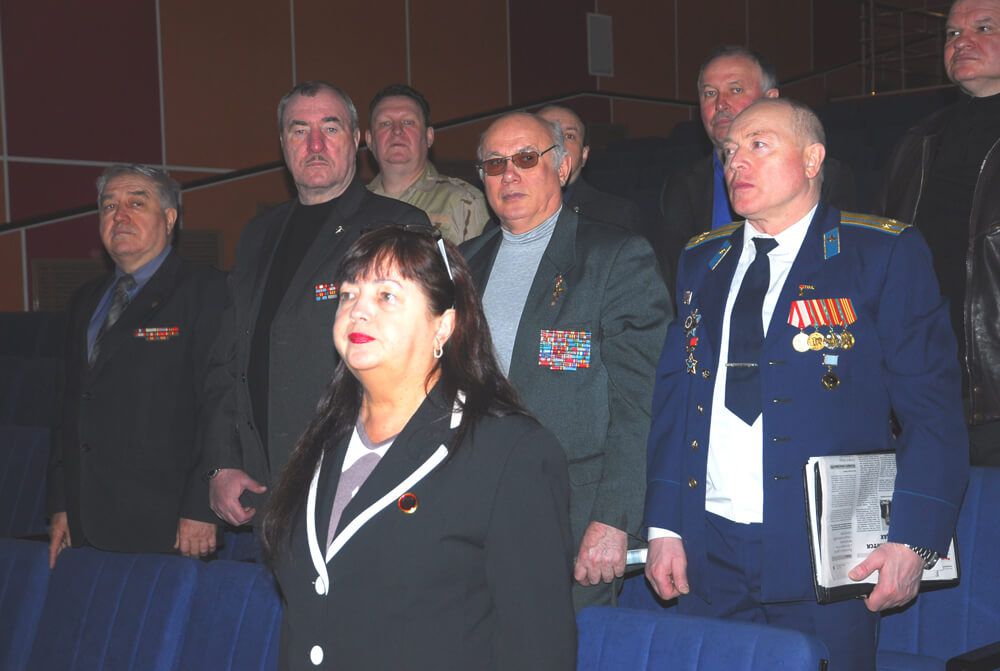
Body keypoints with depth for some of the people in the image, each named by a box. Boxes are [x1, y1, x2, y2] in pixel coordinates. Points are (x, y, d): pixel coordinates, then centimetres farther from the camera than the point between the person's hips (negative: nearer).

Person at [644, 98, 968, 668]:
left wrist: (914, 540, -15)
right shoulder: (700, 262, 12)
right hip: (709, 552, 4)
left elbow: (933, 408, -7)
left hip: (826, 555, -4)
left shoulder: (885, 254, -3)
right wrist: (664, 526, 4)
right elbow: (673, 397, 12)